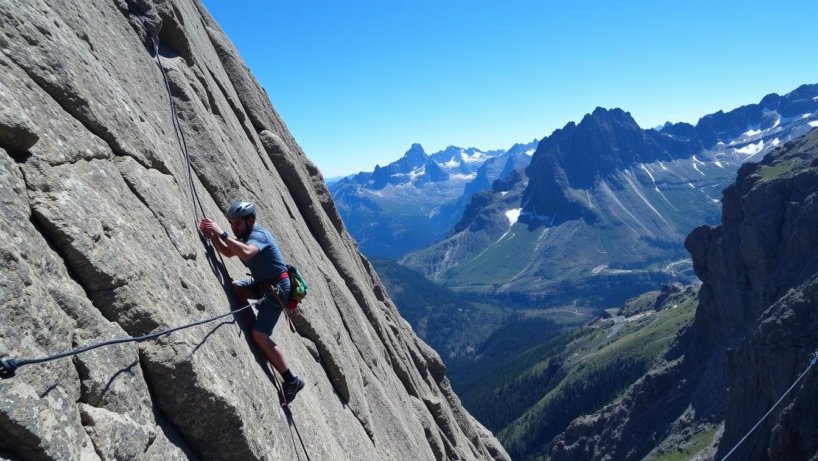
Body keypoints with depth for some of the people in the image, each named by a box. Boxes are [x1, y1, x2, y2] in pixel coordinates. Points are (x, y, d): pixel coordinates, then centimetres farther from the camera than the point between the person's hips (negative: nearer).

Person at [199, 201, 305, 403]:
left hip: (277, 288, -10)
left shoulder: (258, 235, -21)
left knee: (260, 334, -15)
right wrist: (213, 236, -3)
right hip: (263, 283, 10)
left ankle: (291, 381, -9)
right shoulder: (245, 234, 10)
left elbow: (246, 253, -42)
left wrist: (222, 234, -39)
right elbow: (229, 252, 13)